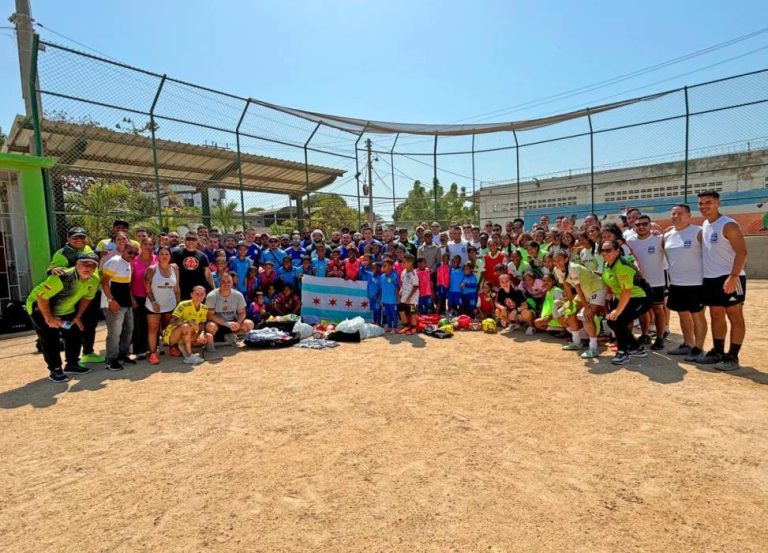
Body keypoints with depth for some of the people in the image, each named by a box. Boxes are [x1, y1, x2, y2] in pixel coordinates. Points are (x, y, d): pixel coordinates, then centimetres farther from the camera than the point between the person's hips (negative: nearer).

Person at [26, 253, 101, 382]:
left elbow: (87, 298, 4)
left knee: (75, 335, 8)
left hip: (65, 311, 7)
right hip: (40, 307, -7)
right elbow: (41, 296, -32)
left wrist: (78, 316, 4)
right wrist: (49, 318, -22)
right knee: (50, 340, -9)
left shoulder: (94, 280, -13)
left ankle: (72, 364, 24)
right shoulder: (63, 277, -36)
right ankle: (55, 370, 4)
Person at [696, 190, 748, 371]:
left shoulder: (728, 225, -13)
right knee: (716, 316, 13)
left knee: (735, 317, 0)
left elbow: (742, 252, -18)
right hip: (710, 278, 8)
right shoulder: (704, 225, 11)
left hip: (730, 278, -8)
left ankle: (732, 357, 4)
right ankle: (718, 352, 23)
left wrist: (733, 277, -25)